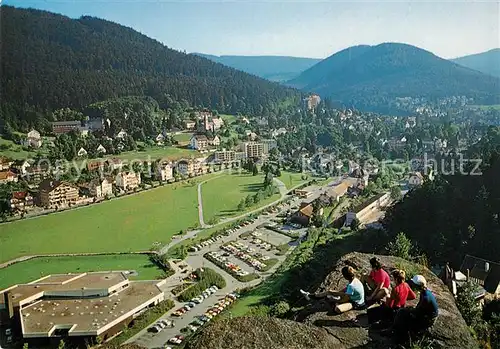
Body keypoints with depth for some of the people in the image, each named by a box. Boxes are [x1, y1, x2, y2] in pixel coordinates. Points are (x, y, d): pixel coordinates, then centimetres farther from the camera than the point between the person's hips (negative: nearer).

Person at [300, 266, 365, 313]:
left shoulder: (351, 285, -34)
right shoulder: (354, 279, -7)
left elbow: (346, 299, -26)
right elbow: (345, 290, 7)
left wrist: (335, 300, -13)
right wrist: (333, 292, 4)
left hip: (356, 303, -9)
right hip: (352, 297, 9)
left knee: (337, 309, -29)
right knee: (329, 292, 2)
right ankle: (310, 295, 13)